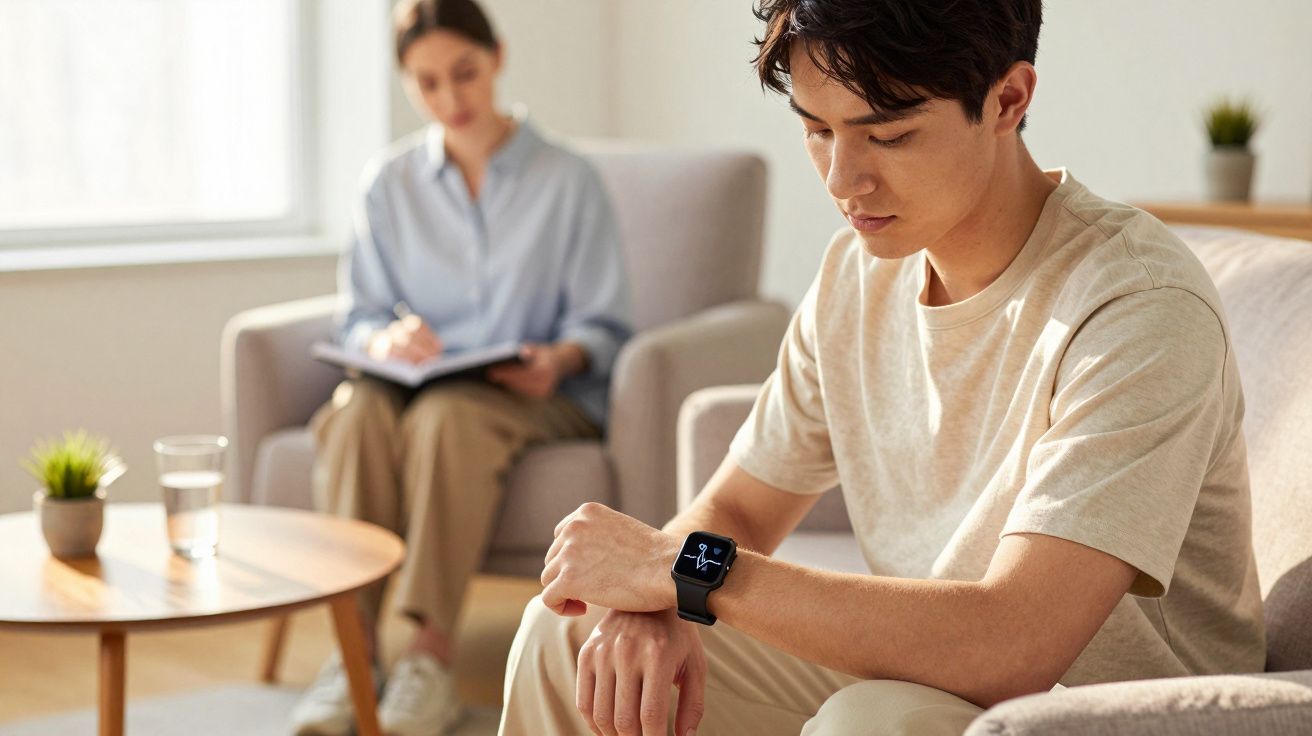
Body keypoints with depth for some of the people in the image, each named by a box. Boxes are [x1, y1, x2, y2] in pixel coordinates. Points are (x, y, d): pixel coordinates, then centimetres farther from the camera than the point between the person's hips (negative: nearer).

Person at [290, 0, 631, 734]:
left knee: (447, 415, -37)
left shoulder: (568, 181, 4)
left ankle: (431, 659, -37)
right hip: (413, 380, 3)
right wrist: (384, 339, -14)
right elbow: (358, 315, 11)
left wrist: (560, 358, -22)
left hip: (536, 395, -3)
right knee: (357, 411, -33)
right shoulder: (390, 183, 12)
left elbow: (603, 325, 1)